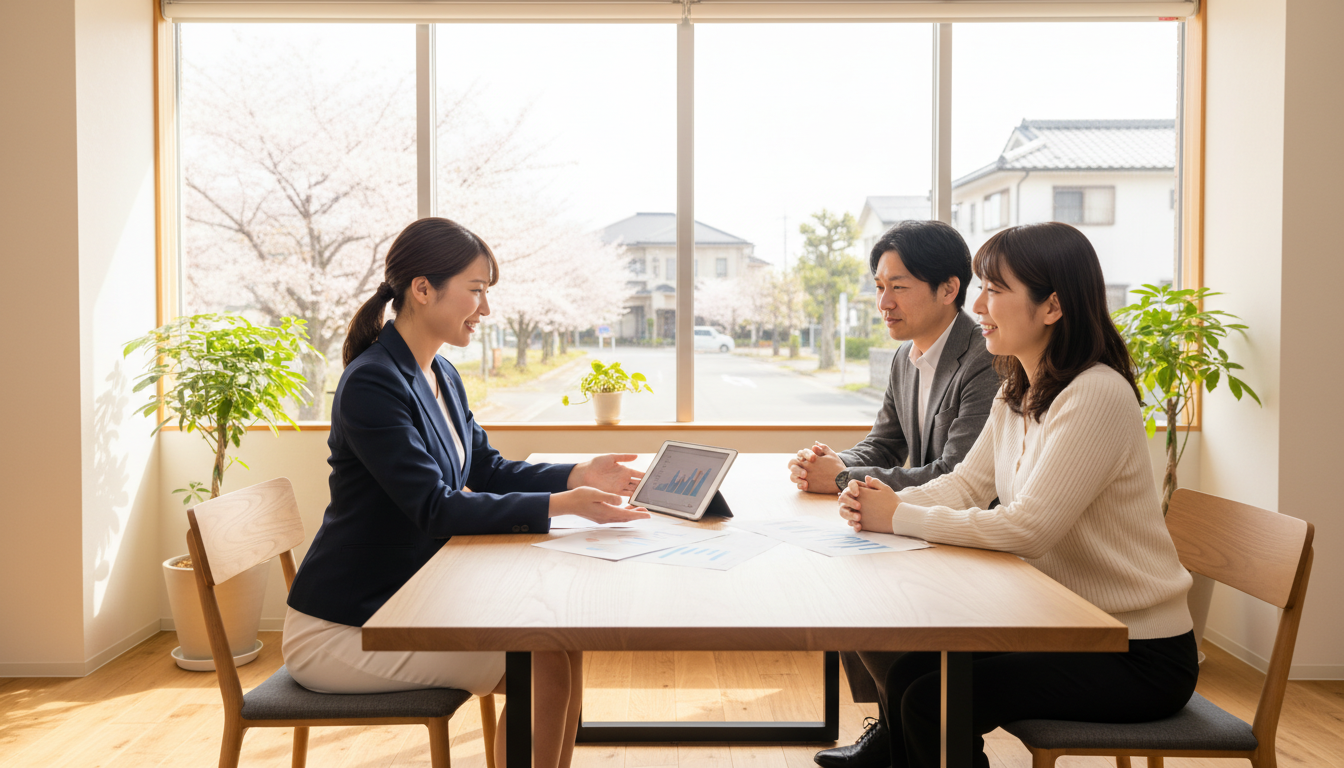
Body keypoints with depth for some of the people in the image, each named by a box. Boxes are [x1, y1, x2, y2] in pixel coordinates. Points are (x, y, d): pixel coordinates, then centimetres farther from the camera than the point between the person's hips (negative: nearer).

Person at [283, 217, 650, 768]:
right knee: (542, 670, -14)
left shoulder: (441, 376, 7)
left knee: (565, 644, -2)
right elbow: (434, 509, -27)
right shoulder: (371, 383, -21)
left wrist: (580, 475, -5)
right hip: (340, 631, -8)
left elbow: (489, 470, 10)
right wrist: (559, 505, -32)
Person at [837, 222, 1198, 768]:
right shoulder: (1016, 395, 6)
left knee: (932, 703, -17)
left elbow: (1028, 528, -27)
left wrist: (900, 517, -21)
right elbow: (966, 483, 7)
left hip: (1140, 656, -8)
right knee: (906, 674, -3)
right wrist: (881, 503, -12)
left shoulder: (1097, 396, -23)